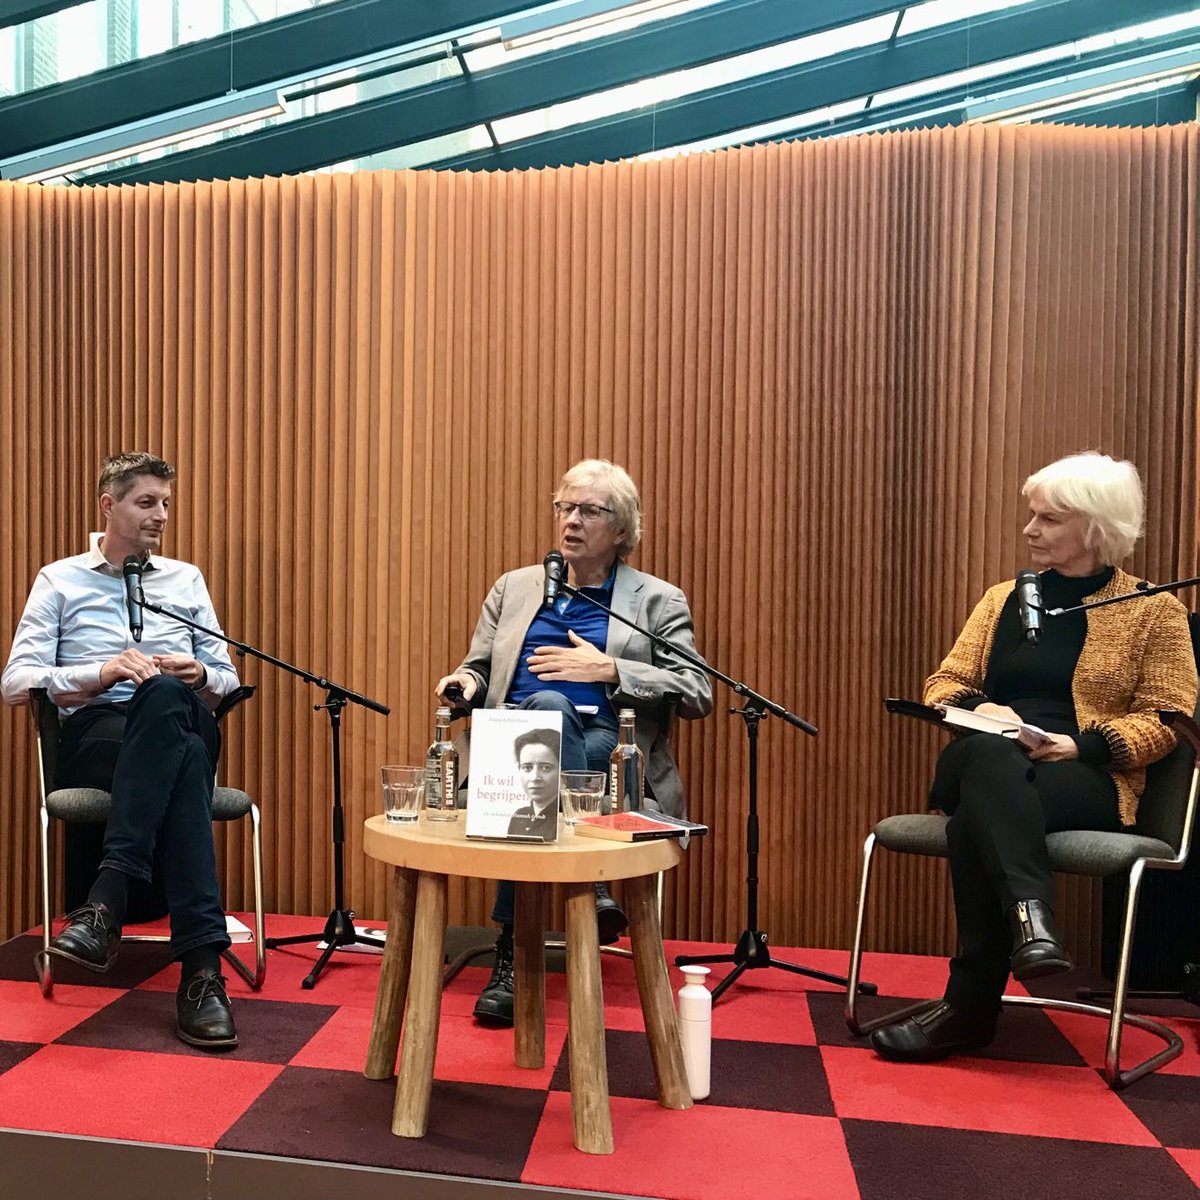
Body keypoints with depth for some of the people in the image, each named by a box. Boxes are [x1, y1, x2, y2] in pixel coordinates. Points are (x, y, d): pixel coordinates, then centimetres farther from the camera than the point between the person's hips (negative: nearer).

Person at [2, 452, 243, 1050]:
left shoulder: (186, 579, 22)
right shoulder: (59, 580, 15)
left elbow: (227, 680, 18)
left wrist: (199, 675, -7)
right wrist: (102, 673, -15)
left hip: (183, 726, 2)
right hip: (95, 736, -2)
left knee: (165, 695, -39)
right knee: (183, 759, -39)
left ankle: (107, 899, -46)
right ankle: (203, 965, -45)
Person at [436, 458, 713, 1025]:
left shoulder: (658, 601, 11)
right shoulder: (514, 588, 22)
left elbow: (698, 695, 0)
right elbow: (479, 669, 24)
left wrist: (609, 670, -12)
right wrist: (466, 681, -3)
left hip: (605, 753, -2)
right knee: (547, 705, -34)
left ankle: (513, 950, -30)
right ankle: (588, 885, -33)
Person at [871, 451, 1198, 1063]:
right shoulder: (1003, 598, 19)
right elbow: (944, 683, 16)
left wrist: (1083, 744, -17)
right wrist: (978, 710, -9)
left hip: (1086, 782, -3)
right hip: (986, 765, 3)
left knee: (974, 820, -35)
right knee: (987, 753, -37)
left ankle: (969, 1006, -31)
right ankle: (1029, 913, -45)